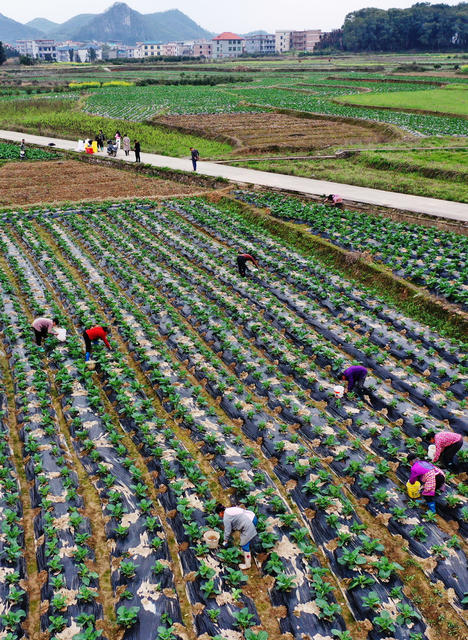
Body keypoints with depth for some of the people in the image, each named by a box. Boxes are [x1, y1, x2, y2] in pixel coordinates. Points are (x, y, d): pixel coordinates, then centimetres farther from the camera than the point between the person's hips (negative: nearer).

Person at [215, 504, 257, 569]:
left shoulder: (226, 518, -10)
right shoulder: (229, 509, 17)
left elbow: (227, 531, -3)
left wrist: (226, 540, 14)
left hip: (249, 525, -10)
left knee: (244, 545, 4)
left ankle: (247, 565, 15)